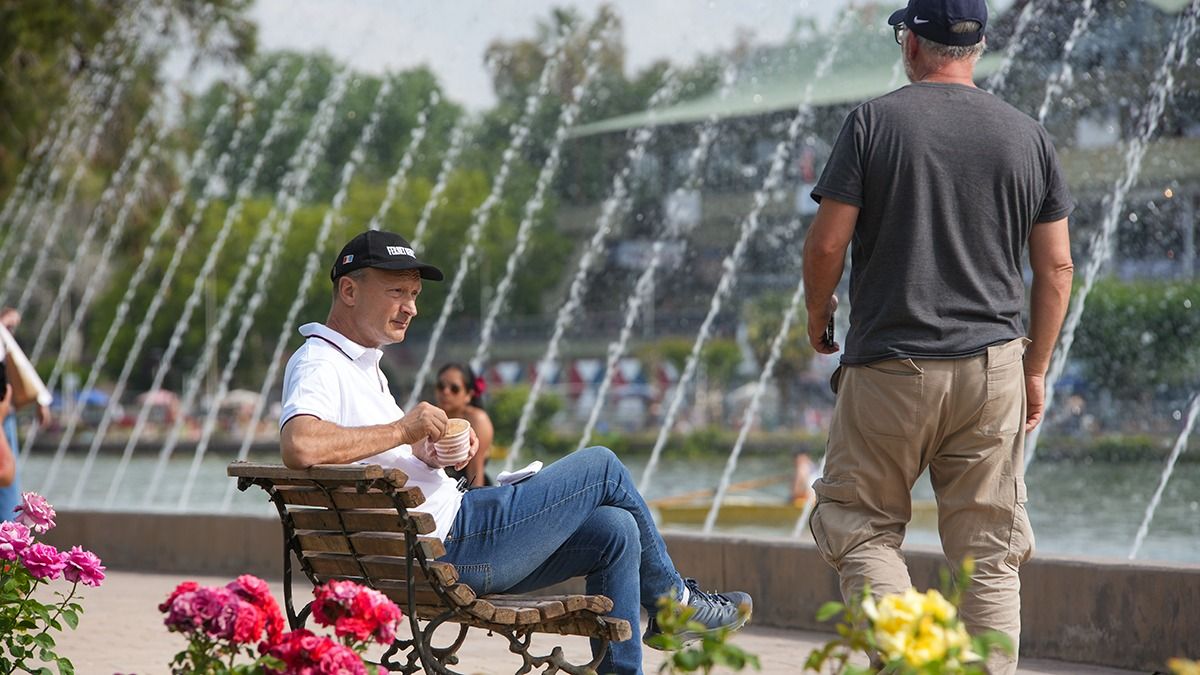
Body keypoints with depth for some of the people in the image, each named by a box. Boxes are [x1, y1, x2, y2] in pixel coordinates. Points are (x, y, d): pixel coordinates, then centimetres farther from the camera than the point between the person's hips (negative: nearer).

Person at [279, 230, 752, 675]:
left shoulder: (358, 362, 18)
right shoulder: (318, 366, -16)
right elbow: (300, 446, -37)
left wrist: (428, 454, 0)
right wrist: (404, 429, -27)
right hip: (450, 549, -10)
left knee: (614, 532, 7)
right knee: (602, 467, 2)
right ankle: (673, 600, 21)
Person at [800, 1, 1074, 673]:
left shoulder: (873, 122, -3)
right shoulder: (1028, 135, 6)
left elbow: (827, 244, -6)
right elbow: (1056, 269, 7)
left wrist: (818, 314, 13)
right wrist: (1036, 369, 16)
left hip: (890, 369, -3)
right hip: (994, 368, 3)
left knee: (860, 524, 8)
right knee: (989, 553, 7)